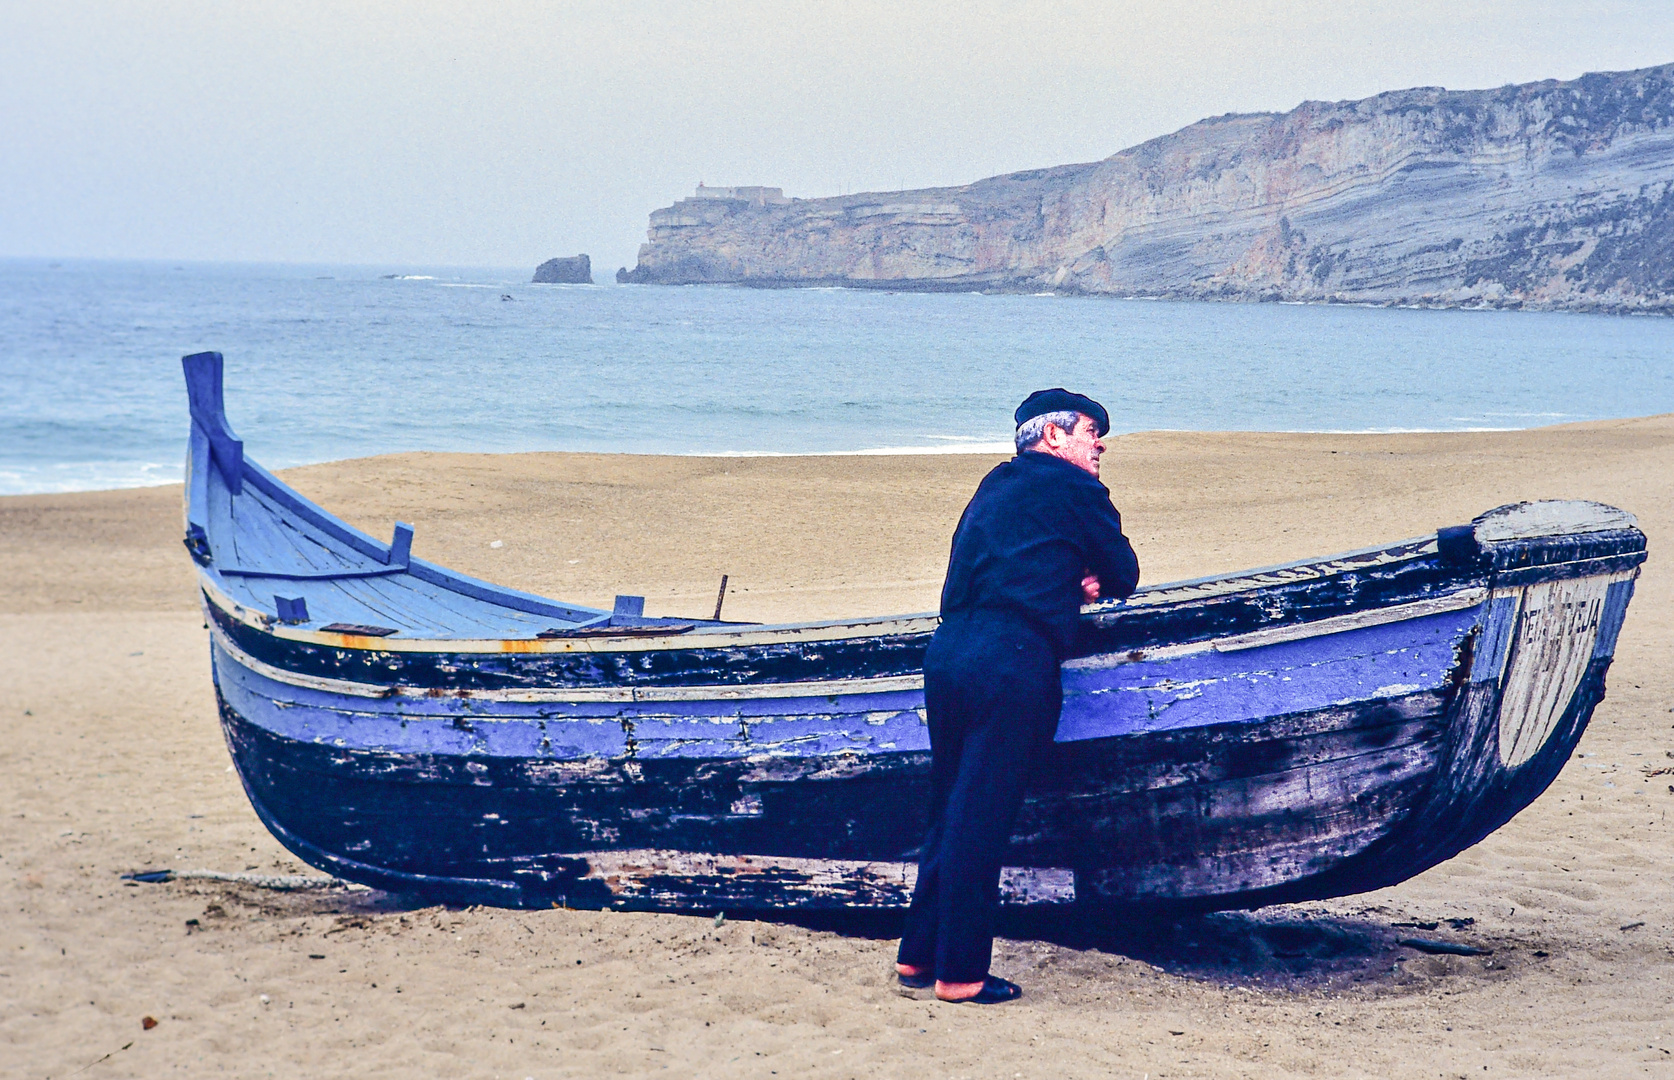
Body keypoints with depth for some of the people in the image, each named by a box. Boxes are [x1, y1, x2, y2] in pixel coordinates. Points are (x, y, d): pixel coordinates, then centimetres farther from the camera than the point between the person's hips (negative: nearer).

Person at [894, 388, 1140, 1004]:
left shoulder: (997, 487, 24)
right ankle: (961, 972, 0)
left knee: (950, 814, 15)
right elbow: (1125, 574, 9)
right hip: (1010, 664, -8)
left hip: (947, 652, 8)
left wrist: (1072, 582, 16)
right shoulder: (1072, 488, 1)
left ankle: (917, 955, 19)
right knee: (981, 821, -4)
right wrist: (1094, 581, 28)